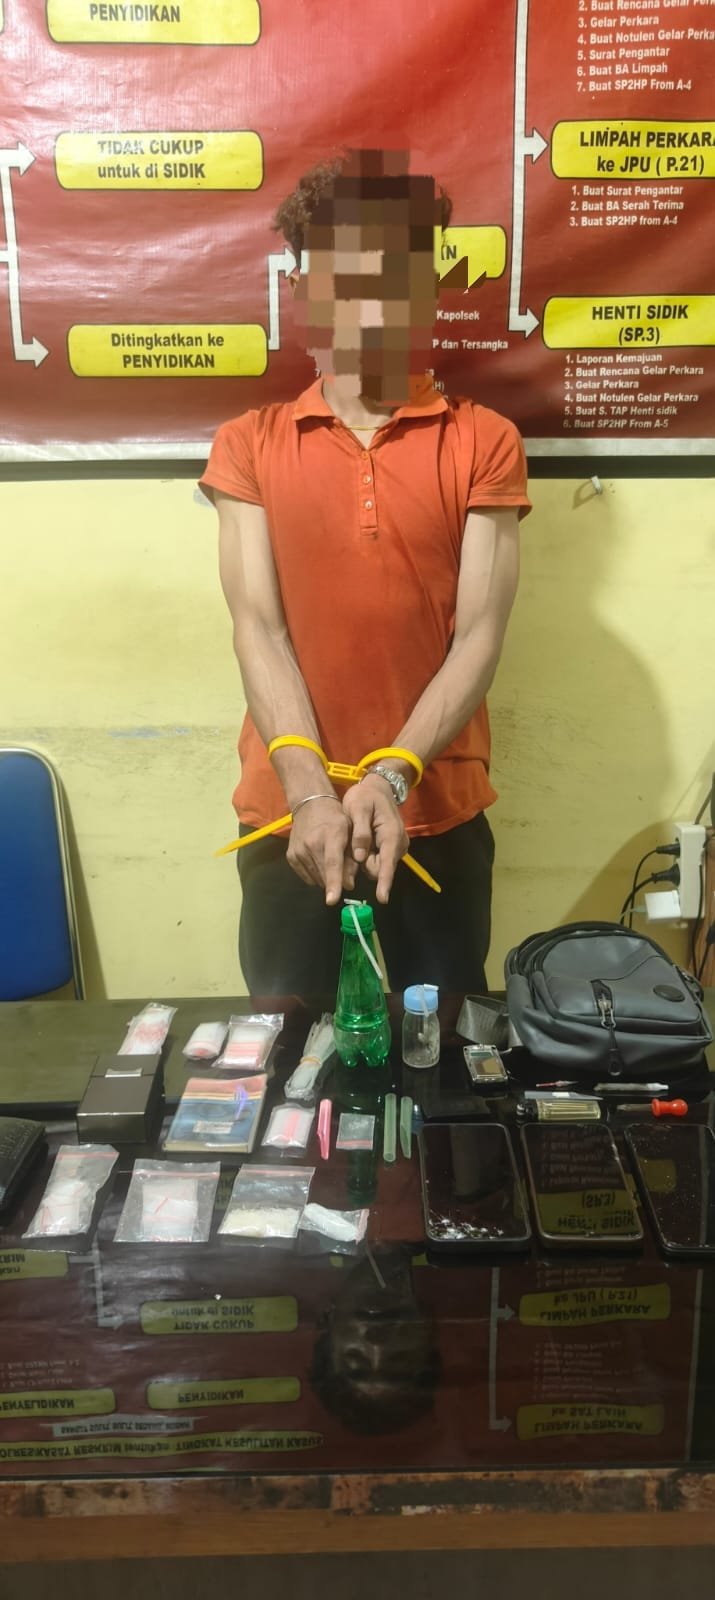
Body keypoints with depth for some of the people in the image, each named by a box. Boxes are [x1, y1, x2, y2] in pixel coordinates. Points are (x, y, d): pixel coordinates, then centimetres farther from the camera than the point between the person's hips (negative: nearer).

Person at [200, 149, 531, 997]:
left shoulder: (484, 442, 1)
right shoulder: (249, 444, 2)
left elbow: (480, 632, -7)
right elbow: (257, 626, -7)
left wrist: (392, 776, -20)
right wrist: (311, 790, -20)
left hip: (440, 813, 0)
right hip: (288, 812, 1)